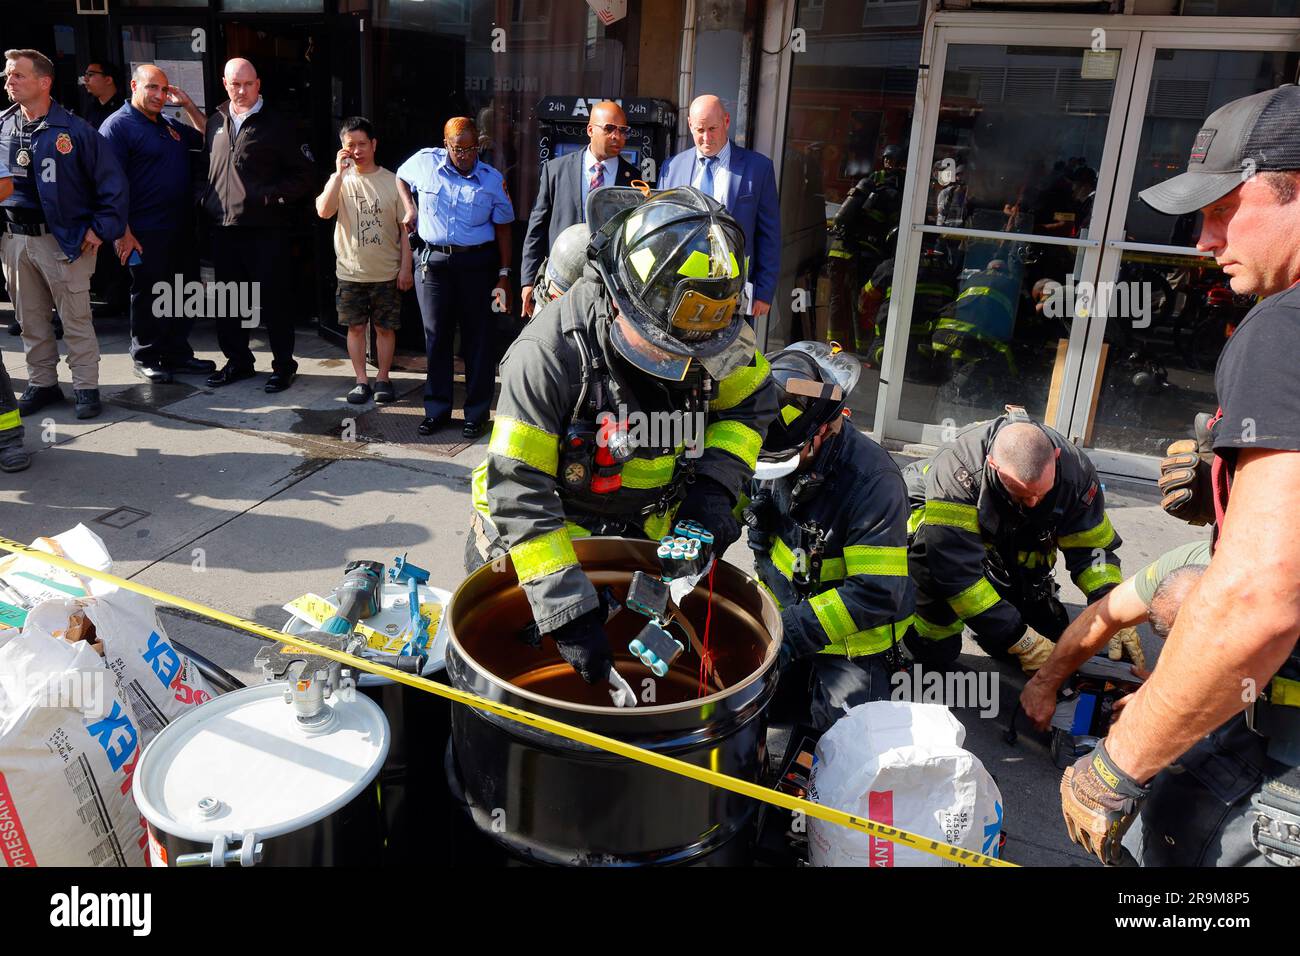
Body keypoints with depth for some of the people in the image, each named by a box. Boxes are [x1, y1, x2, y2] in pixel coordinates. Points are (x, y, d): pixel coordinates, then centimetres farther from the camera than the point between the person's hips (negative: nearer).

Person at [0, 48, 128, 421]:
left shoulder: (73, 130, -6)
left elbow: (111, 181, -5)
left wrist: (101, 228, -9)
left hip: (63, 238, -5)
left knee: (76, 319, 0)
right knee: (30, 320, 12)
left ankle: (86, 387, 9)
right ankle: (42, 383, 24)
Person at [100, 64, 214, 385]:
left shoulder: (169, 124, 15)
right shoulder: (117, 125, -8)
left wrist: (188, 105, 10)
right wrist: (124, 233, -19)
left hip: (181, 230, 7)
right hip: (146, 234, -7)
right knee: (148, 296, 3)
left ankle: (177, 354, 23)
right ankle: (146, 359, 15)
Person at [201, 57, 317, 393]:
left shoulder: (277, 124, -3)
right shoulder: (216, 123, 14)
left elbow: (304, 174, -5)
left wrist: (272, 196, -15)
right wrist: (208, 201, 10)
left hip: (264, 227, -6)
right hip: (223, 227, 6)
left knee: (272, 298, 0)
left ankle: (283, 364, 12)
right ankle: (238, 360, 25)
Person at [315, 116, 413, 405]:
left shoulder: (392, 181, -1)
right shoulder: (340, 180, 1)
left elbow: (405, 227, 1)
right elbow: (323, 211, -17)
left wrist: (406, 267, -4)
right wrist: (340, 173, -18)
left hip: (387, 272, -1)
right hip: (351, 272, 1)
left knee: (385, 327, 7)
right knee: (355, 327, 7)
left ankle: (383, 378, 20)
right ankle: (362, 380, 18)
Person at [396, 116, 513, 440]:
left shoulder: (492, 179, -3)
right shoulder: (424, 162, 0)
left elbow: (503, 229, 0)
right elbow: (400, 177, 23)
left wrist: (504, 275, -4)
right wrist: (410, 208, 6)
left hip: (477, 263, -2)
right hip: (434, 261, 2)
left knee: (478, 339, 2)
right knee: (436, 336, 8)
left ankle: (477, 413, 12)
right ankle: (437, 409, 20)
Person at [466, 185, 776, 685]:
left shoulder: (709, 332, -16)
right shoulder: (548, 354, -32)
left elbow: (750, 404, 2)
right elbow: (518, 496, -32)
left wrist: (714, 484, -17)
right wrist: (567, 610, -35)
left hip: (646, 533, 4)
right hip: (535, 541, -3)